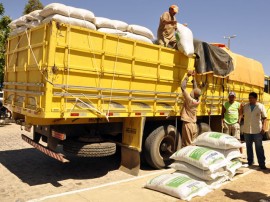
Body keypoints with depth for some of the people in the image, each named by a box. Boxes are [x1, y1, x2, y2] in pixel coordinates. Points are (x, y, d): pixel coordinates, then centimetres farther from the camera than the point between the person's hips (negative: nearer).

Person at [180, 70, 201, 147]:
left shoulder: (189, 100, -18)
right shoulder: (198, 101, 0)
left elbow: (183, 87, -16)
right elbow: (196, 89, 14)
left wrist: (188, 76, -7)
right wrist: (193, 77, 17)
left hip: (188, 124, -7)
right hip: (194, 124, 7)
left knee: (187, 145, -1)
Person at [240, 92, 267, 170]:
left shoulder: (261, 106, -2)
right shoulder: (245, 106, 6)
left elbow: (264, 118, 0)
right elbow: (241, 115, 6)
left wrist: (263, 127, -10)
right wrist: (241, 107, -7)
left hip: (257, 130, -3)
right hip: (247, 130, 3)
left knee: (259, 148, 1)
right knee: (248, 147, 12)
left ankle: (262, 164, 6)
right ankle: (250, 162, 24)